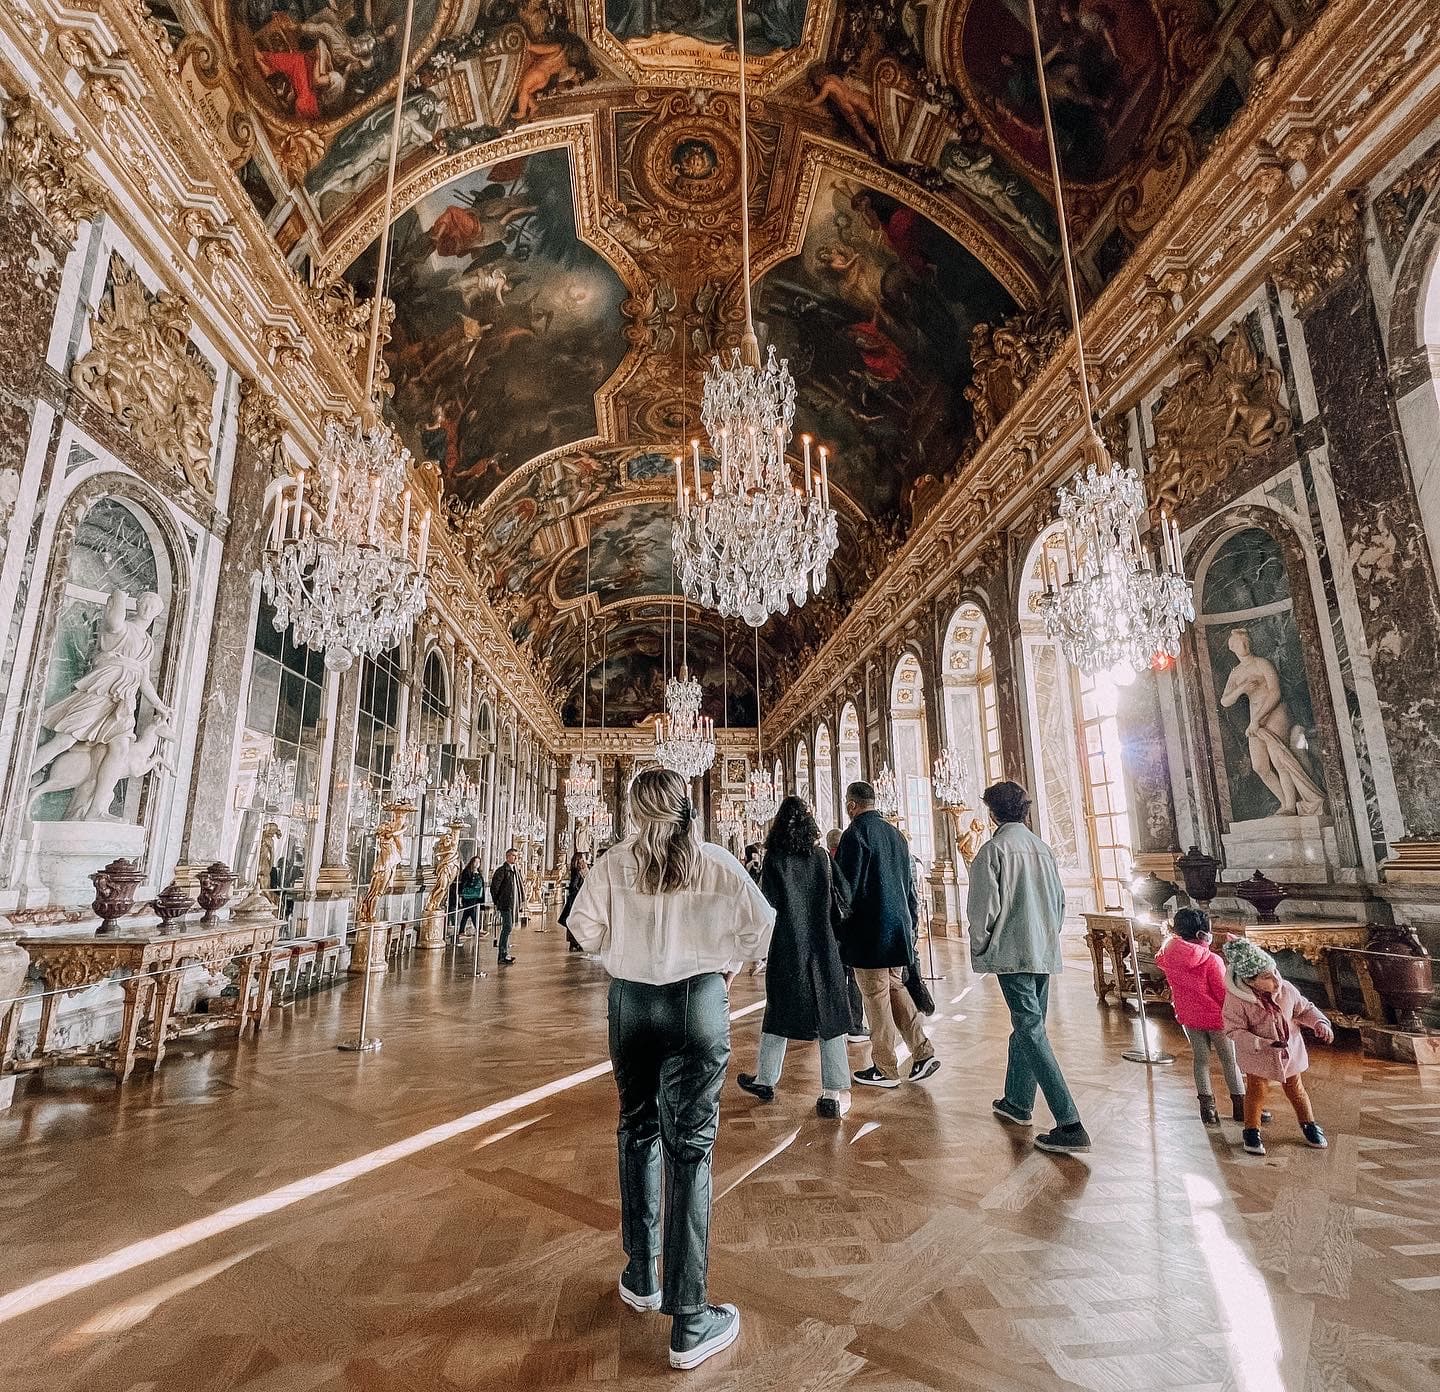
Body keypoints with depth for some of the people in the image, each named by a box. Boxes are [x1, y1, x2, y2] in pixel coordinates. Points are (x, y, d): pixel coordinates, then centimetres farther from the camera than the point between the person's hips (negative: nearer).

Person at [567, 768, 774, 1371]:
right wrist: (726, 963, 5)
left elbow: (582, 925, -5)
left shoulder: (615, 862, -5)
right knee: (690, 1148, 6)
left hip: (631, 1000, 2)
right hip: (700, 1001, -1)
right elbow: (760, 921, -9)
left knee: (637, 1132, 21)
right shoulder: (715, 861, -7)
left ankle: (641, 1277, 35)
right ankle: (689, 1321, 11)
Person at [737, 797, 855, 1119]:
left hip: (786, 947, -1)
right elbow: (845, 896, 3)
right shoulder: (821, 856, 0)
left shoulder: (774, 858, -9)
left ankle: (765, 1079, 27)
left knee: (779, 1009, 13)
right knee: (828, 1013, 6)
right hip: (824, 947, 2)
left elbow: (767, 903, -12)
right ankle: (836, 1092, 5)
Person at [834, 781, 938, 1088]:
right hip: (898, 928, 8)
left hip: (868, 931, -8)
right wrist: (910, 922, 22)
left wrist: (838, 932, -8)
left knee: (876, 997, 3)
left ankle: (885, 1069, 13)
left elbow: (847, 888, -17)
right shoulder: (895, 834, 10)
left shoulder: (854, 834, -14)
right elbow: (908, 882, 15)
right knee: (896, 988, 18)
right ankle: (923, 1052, 15)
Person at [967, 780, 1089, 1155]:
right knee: (1026, 1025, 18)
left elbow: (984, 907, -14)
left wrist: (978, 948, 0)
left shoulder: (993, 849, -12)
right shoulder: (1043, 848, 8)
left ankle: (1070, 1125, -7)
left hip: (1012, 953, -7)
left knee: (1031, 1031, -5)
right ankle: (1017, 1102, 31)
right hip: (1046, 954, 8)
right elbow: (1060, 901, 13)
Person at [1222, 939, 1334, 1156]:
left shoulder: (1286, 989, -19)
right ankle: (1251, 1131, 29)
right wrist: (1262, 1044, -33)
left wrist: (1320, 1023, -16)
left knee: (1296, 1090, 22)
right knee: (1256, 1092, 9)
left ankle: (1308, 1125, 46)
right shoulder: (1236, 1000, -31)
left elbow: (1304, 1009, 1)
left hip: (1290, 1051, 4)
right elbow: (1235, 1031, -23)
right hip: (1257, 1056, -4)